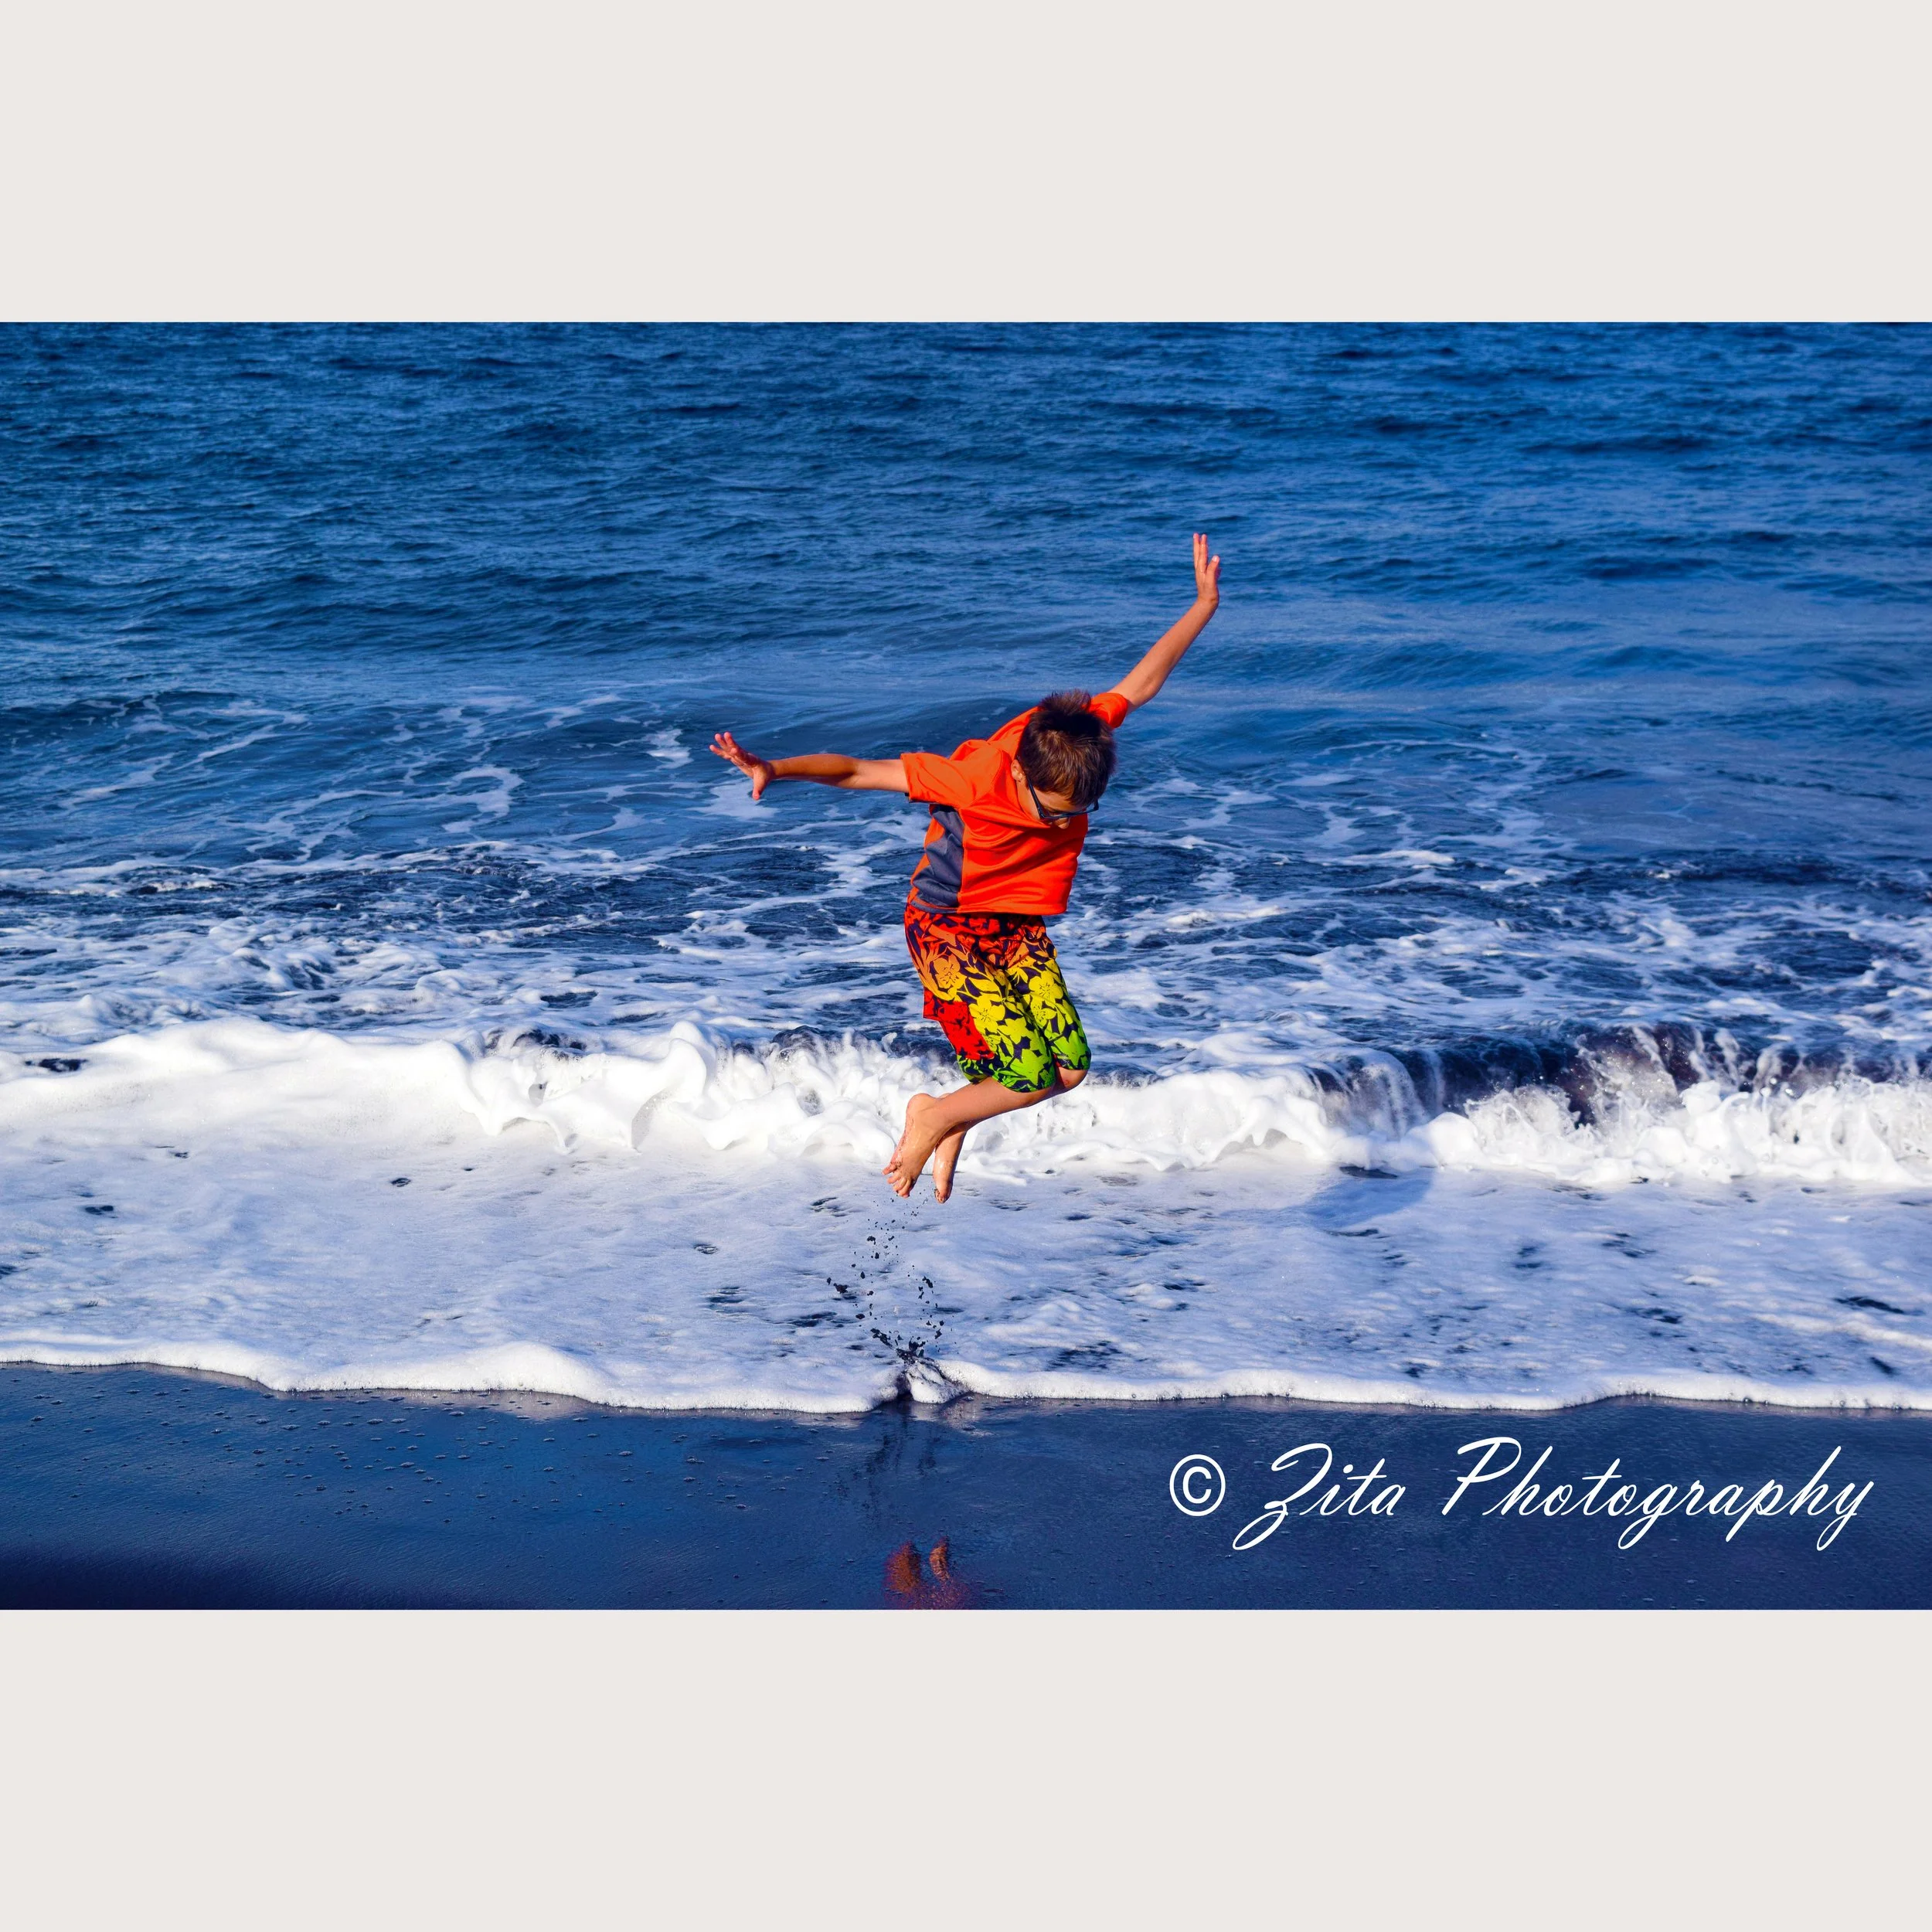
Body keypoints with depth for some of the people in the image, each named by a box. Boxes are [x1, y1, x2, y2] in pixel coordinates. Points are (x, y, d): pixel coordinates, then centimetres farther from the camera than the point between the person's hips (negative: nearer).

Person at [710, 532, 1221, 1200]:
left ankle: (948, 1123, 20)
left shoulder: (1077, 740, -16)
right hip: (949, 931, -6)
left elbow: (1141, 682, 0)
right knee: (1031, 1078, -15)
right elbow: (856, 770, -26)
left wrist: (1203, 606, 2)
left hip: (1018, 928, 6)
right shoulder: (972, 780, -30)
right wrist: (776, 769, -40)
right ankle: (933, 1116, 15)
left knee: (1071, 1069, -3)